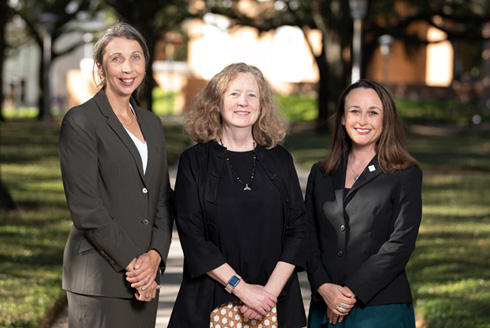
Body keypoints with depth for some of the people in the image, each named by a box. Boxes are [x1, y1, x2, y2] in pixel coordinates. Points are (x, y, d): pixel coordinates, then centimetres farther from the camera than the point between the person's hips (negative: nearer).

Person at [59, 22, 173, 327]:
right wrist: (131, 262, -12)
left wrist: (155, 255, -3)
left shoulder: (152, 124, 16)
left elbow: (164, 200, 13)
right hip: (100, 276, -6)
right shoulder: (81, 121, -5)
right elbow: (85, 207, -11)